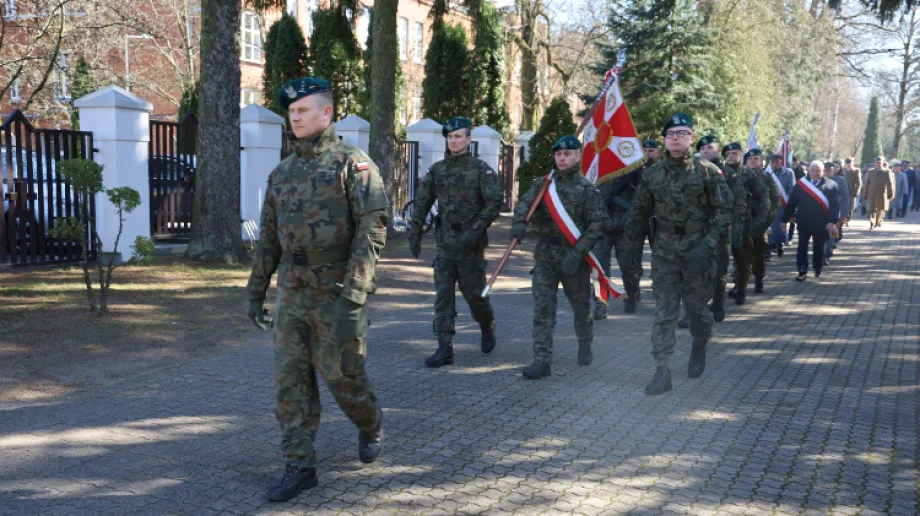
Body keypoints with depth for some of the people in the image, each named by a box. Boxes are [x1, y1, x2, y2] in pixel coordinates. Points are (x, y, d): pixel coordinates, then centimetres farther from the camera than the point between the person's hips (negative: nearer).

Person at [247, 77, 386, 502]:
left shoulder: (354, 164, -8)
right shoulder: (282, 172, 12)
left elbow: (372, 230, -17)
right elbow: (269, 238, 16)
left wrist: (353, 294, -26)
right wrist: (255, 292, 13)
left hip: (338, 294, -5)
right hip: (293, 295, 6)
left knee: (341, 374, 3)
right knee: (290, 380, 1)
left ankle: (370, 426, 33)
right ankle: (299, 467, 9)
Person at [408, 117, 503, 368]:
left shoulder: (481, 169, -6)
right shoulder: (437, 170, 8)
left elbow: (495, 202, -13)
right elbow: (422, 202, 12)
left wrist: (475, 231, -20)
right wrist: (415, 234, 5)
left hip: (470, 244, -4)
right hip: (445, 244, 4)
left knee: (474, 293, 7)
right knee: (443, 295, -2)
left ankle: (487, 327, 36)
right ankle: (444, 348, 0)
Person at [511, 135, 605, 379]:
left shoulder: (587, 189, -3)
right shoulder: (543, 183, 7)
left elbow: (597, 224, -9)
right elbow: (524, 203, -7)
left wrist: (577, 252, -19)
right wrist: (519, 222, -30)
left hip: (575, 259, -2)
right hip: (545, 258, 2)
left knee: (581, 308, 15)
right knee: (542, 310, -6)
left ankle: (585, 346, 41)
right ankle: (542, 361, -4)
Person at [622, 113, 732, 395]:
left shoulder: (707, 171, -4)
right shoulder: (653, 174, 5)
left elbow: (724, 209, -7)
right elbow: (639, 211, 14)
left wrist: (707, 245, -16)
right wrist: (628, 242, 14)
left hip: (697, 253, -2)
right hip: (664, 253, 2)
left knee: (696, 306, 11)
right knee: (664, 312, -1)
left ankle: (699, 349, 41)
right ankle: (662, 372, 0)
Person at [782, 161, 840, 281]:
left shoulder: (831, 185, -1)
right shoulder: (800, 184, 3)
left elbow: (835, 205, -8)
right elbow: (791, 203, 3)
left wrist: (833, 221, -19)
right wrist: (785, 219, 1)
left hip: (822, 224, -1)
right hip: (804, 222, 1)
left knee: (819, 247, 13)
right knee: (802, 247, -3)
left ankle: (818, 269, 30)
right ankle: (802, 271, -1)